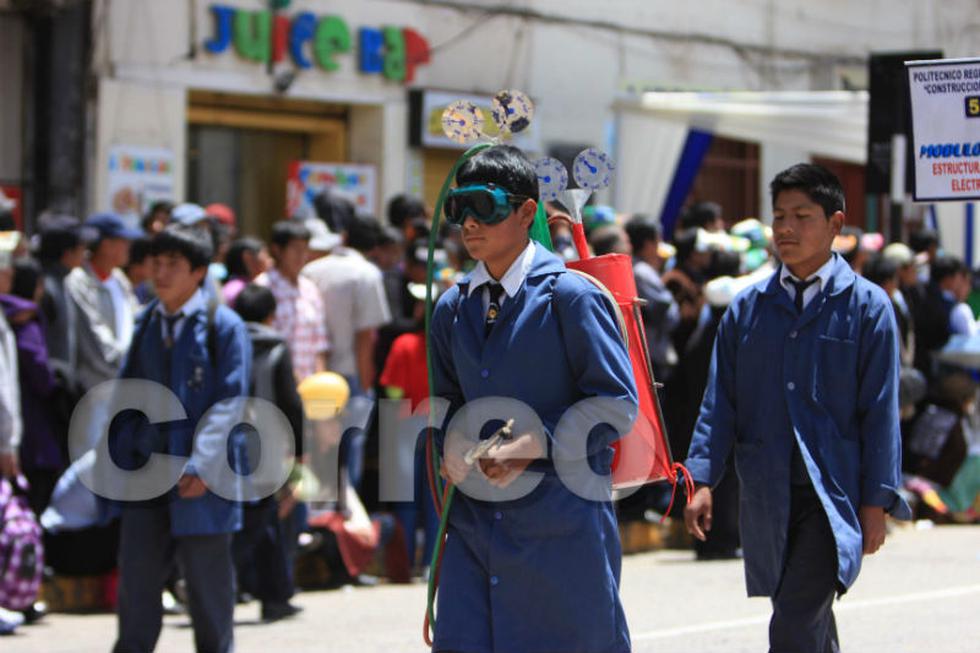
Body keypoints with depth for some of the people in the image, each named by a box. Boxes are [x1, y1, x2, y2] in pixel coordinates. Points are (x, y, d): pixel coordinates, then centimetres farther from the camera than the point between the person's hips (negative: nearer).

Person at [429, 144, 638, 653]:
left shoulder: (568, 296, -8)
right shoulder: (452, 307, 11)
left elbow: (616, 401, -10)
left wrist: (533, 446, -17)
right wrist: (451, 448, 1)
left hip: (562, 516, -5)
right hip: (477, 513, 5)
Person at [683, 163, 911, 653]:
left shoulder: (867, 305, -1)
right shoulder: (747, 308, 8)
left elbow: (881, 411, -1)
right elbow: (720, 402, 8)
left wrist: (877, 502, -4)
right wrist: (702, 479, -2)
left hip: (833, 497, -4)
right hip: (767, 497, 4)